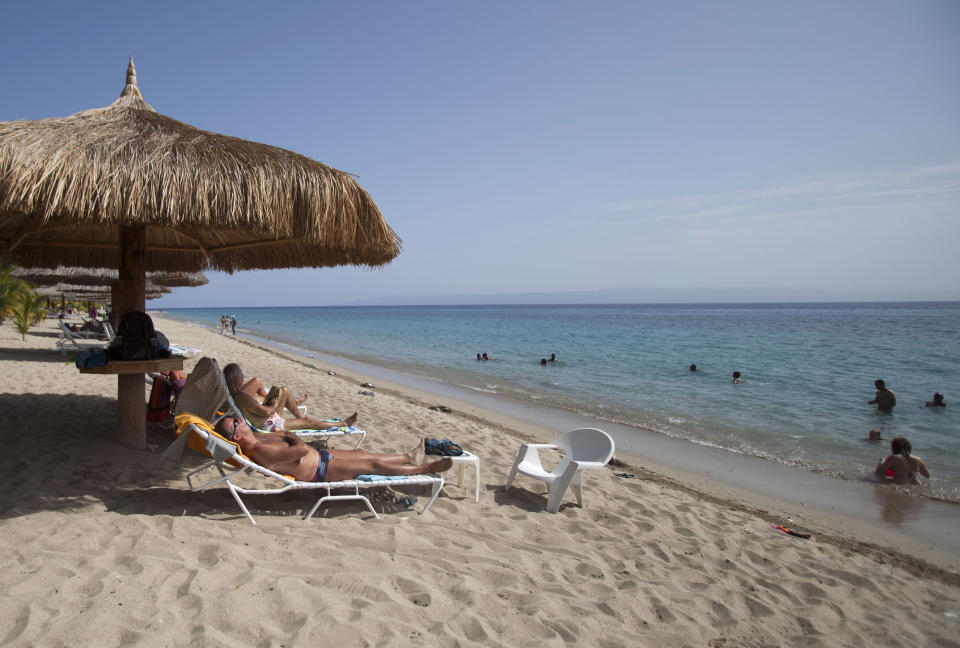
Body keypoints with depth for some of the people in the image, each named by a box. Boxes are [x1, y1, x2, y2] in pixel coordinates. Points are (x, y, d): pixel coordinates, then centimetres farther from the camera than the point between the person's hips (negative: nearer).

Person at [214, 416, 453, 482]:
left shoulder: (255, 437, -1)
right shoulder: (262, 452, -32)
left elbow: (284, 437, 16)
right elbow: (302, 450, -33)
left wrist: (289, 437, -5)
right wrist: (297, 441, -13)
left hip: (318, 456, 9)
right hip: (320, 471, -9)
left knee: (362, 453, 20)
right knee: (372, 464, 1)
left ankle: (408, 457, 41)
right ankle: (426, 468, 17)